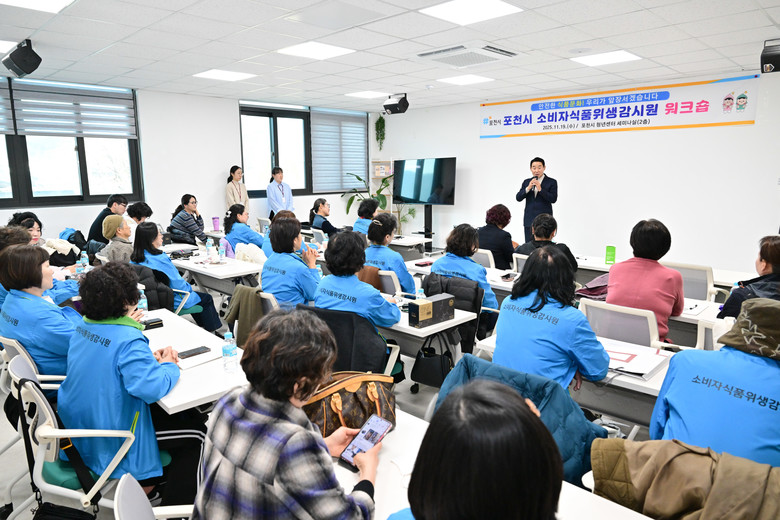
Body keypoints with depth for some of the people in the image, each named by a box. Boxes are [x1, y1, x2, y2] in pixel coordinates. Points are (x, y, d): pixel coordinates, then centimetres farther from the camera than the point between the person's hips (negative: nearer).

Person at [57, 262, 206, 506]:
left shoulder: (84, 327, -2)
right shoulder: (128, 340, -30)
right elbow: (151, 388, -41)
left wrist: (149, 358, 0)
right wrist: (169, 366, -20)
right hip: (110, 439, -9)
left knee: (186, 414, 24)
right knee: (195, 432, 6)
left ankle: (147, 481, 34)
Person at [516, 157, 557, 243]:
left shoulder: (551, 182, 2)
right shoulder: (526, 182, 12)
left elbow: (553, 199, -9)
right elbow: (518, 198, 4)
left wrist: (540, 189, -18)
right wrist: (528, 188, -12)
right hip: (529, 220, 3)